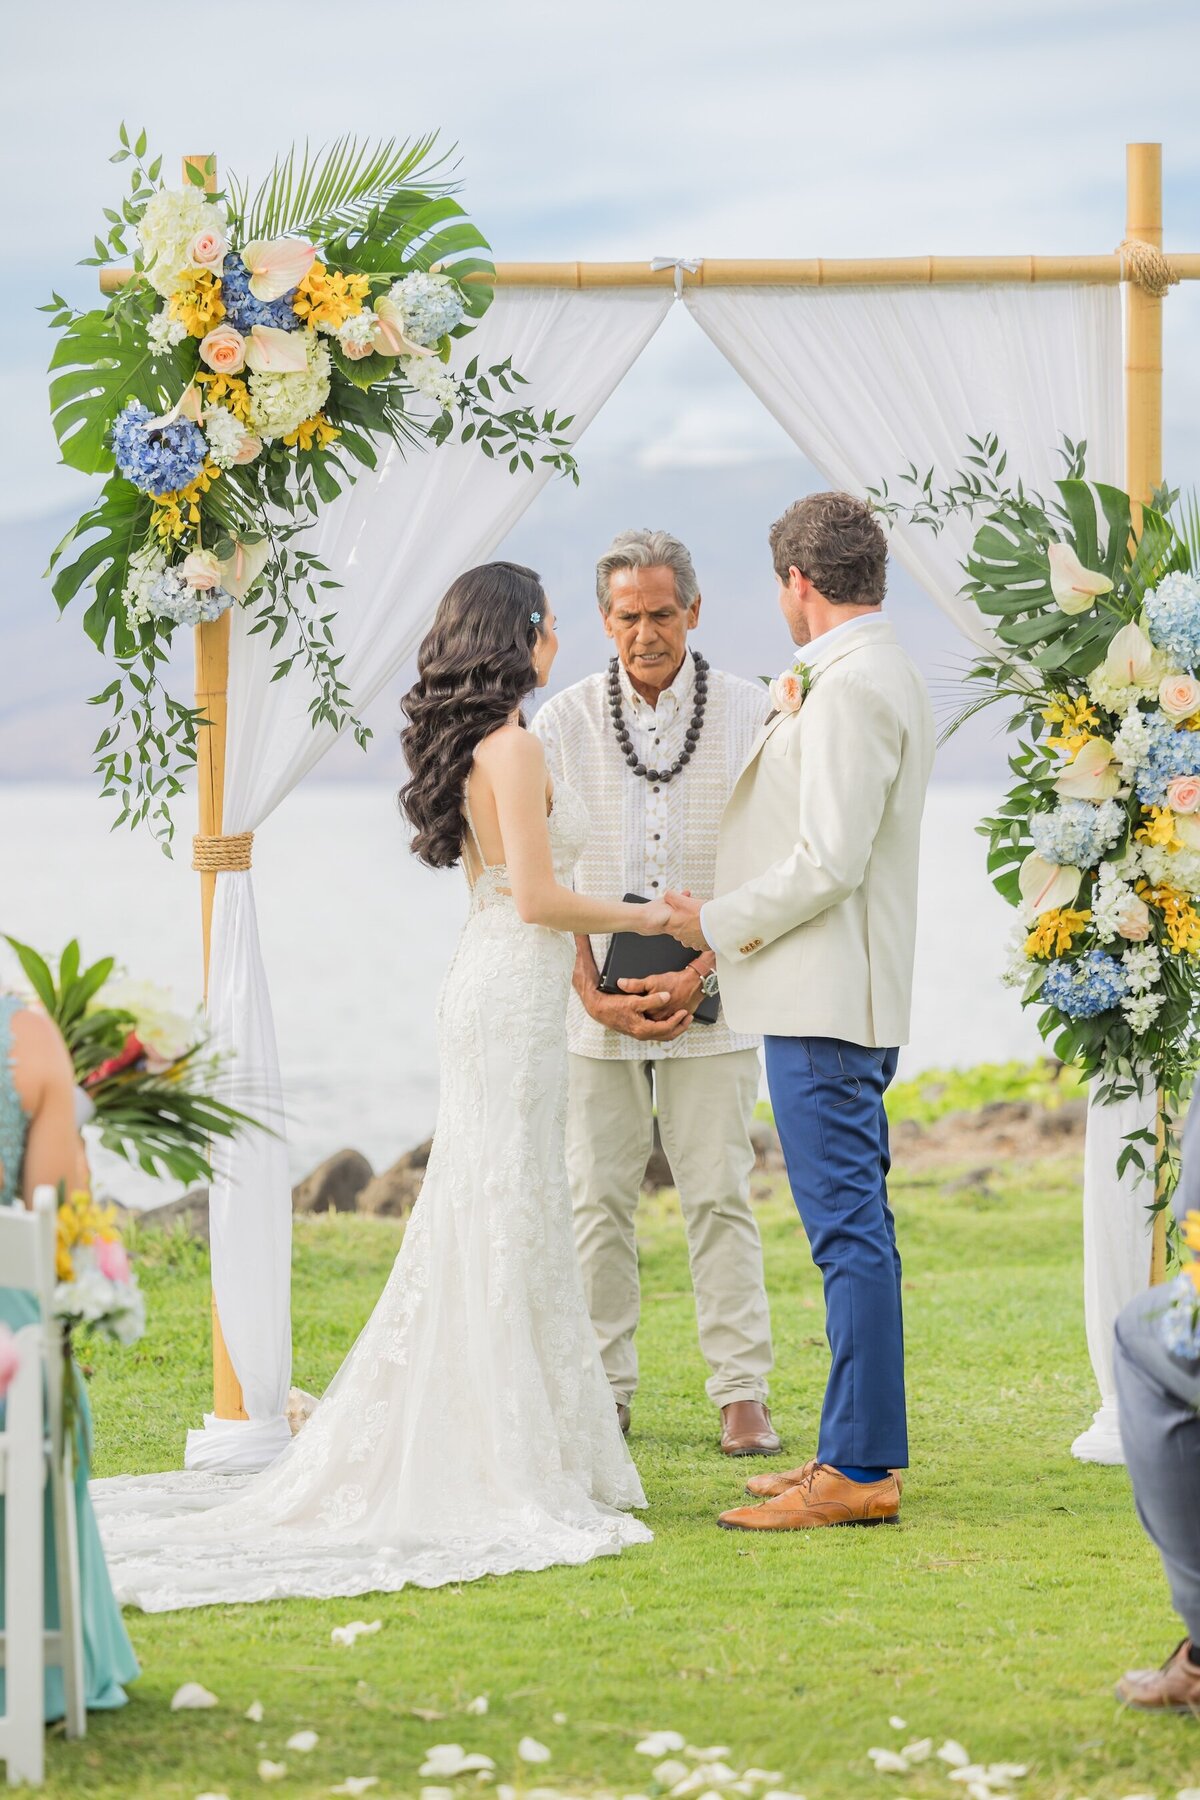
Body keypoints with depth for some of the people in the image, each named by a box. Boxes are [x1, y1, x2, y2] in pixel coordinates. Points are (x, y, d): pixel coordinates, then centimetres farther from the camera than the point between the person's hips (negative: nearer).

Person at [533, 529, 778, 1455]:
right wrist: (594, 994, -7)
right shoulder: (564, 724, 3)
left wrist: (698, 973, -11)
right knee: (598, 1203, 3)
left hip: (711, 1004, -1)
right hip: (597, 1007, 1)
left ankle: (744, 1395, 3)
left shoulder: (749, 715, 0)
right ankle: (605, 1394, 10)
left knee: (720, 1198, -1)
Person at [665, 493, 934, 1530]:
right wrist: (793, 729, 27)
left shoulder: (851, 689, -16)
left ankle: (858, 1471, -9)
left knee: (850, 1230, -10)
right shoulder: (887, 678, 17)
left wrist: (718, 924, -11)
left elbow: (830, 861, -21)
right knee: (856, 1227, 13)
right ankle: (862, 1452, 19)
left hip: (827, 1003, -11)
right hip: (857, 997, 11)